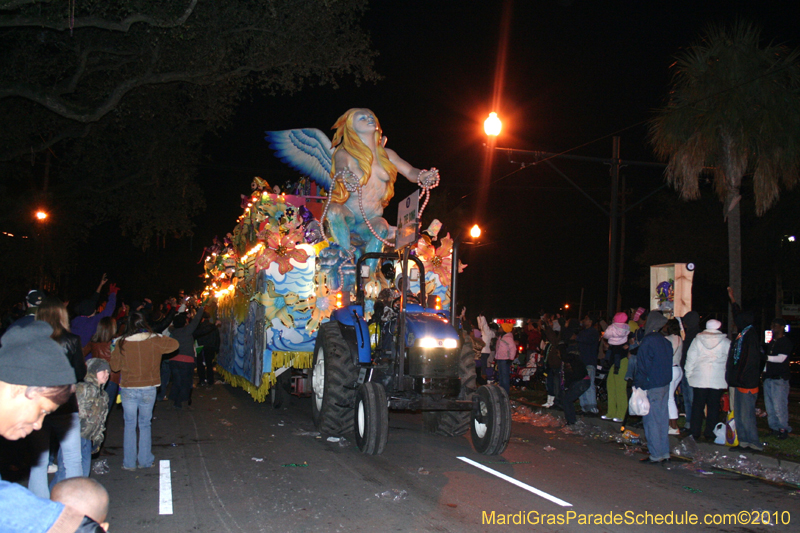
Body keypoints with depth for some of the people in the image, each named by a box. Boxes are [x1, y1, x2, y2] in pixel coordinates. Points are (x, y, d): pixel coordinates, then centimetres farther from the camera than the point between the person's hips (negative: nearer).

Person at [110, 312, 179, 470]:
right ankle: (145, 460, 17)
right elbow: (174, 344, 7)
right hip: (148, 388, 0)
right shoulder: (155, 341, -8)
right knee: (145, 424, 13)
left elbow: (115, 366, 3)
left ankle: (129, 462, 15)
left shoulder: (122, 343, -8)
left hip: (128, 389, 0)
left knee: (129, 425, 11)